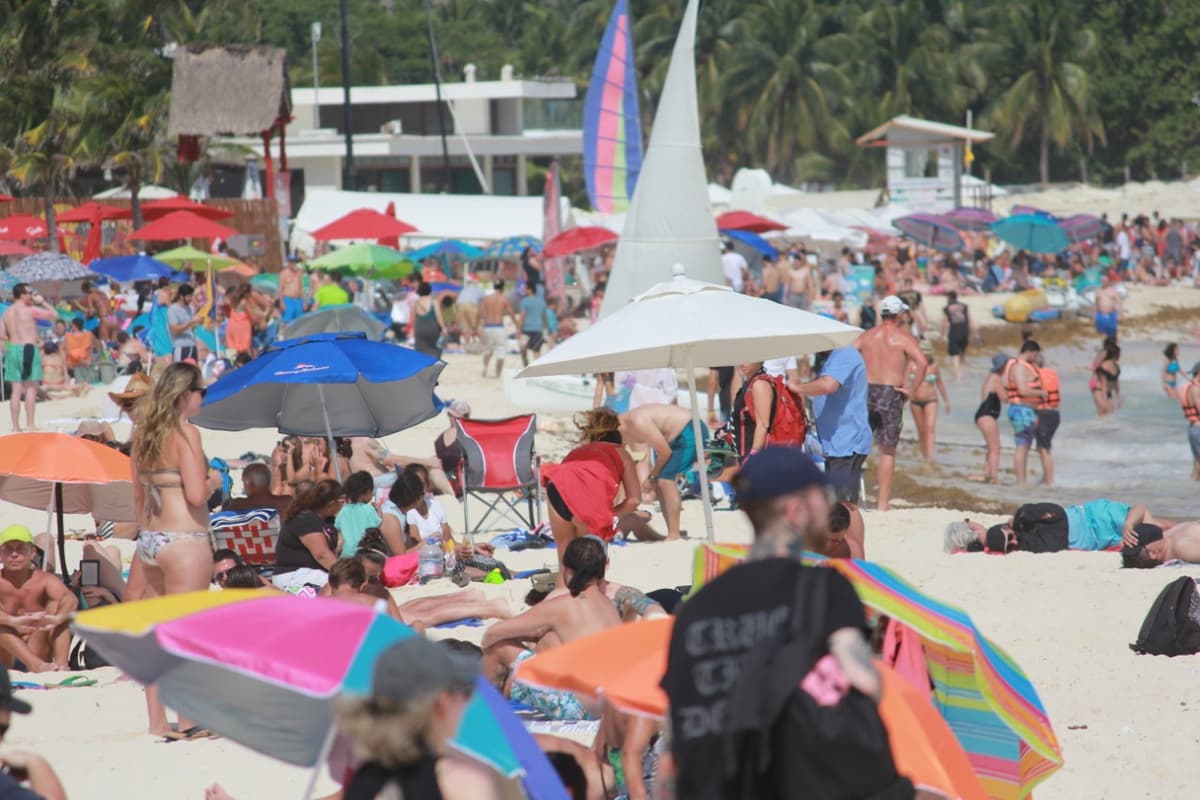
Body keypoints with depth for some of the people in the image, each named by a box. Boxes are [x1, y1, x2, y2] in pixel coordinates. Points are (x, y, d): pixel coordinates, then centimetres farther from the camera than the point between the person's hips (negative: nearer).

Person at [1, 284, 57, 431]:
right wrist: (41, 301, 10)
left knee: (16, 390, 7)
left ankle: (16, 427, 6)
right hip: (28, 350, -6)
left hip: (12, 350, 6)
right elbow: (52, 314, 0)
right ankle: (30, 425, -5)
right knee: (31, 388, -1)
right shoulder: (30, 310, -9)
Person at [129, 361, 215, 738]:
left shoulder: (143, 434, 10)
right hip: (184, 540, -8)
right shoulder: (186, 433, -13)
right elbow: (195, 494, -20)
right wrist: (212, 484, 0)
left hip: (150, 539, 8)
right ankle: (187, 721, 1)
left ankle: (157, 720, 16)